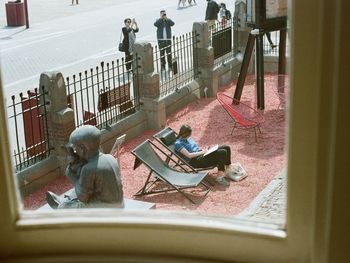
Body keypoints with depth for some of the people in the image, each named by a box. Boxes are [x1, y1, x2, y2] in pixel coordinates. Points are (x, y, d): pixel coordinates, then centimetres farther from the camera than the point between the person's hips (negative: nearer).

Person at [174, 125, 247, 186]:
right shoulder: (178, 143, -12)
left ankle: (229, 171, 2)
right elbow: (189, 155, -18)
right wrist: (202, 152, -12)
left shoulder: (188, 138, 15)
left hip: (201, 154, 10)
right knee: (222, 153, -26)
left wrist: (203, 150, 3)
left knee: (226, 148, -5)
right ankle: (220, 177, -20)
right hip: (195, 161, -10)